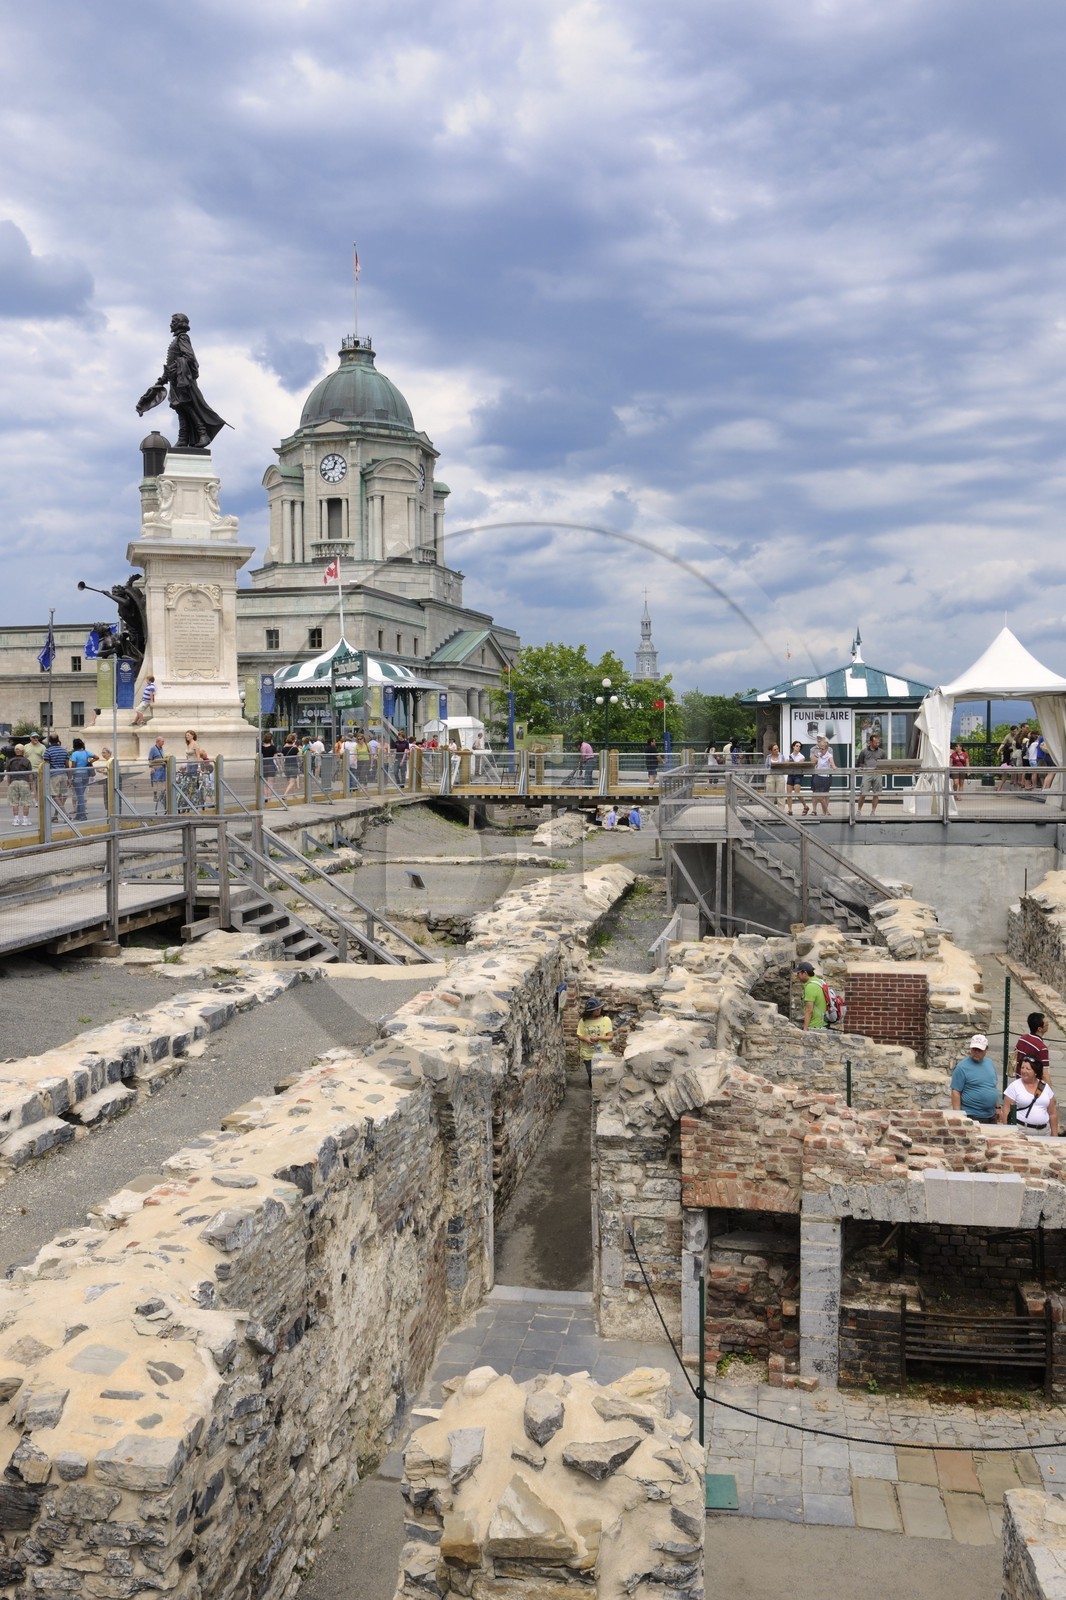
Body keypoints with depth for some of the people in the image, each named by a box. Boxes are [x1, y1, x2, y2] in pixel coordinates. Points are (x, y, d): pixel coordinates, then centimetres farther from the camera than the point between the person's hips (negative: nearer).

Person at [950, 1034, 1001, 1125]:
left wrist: (997, 1107, 16)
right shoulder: (962, 1067, -10)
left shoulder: (990, 1063, 10)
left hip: (991, 1116, 6)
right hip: (972, 1117, -6)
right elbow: (956, 1092, -12)